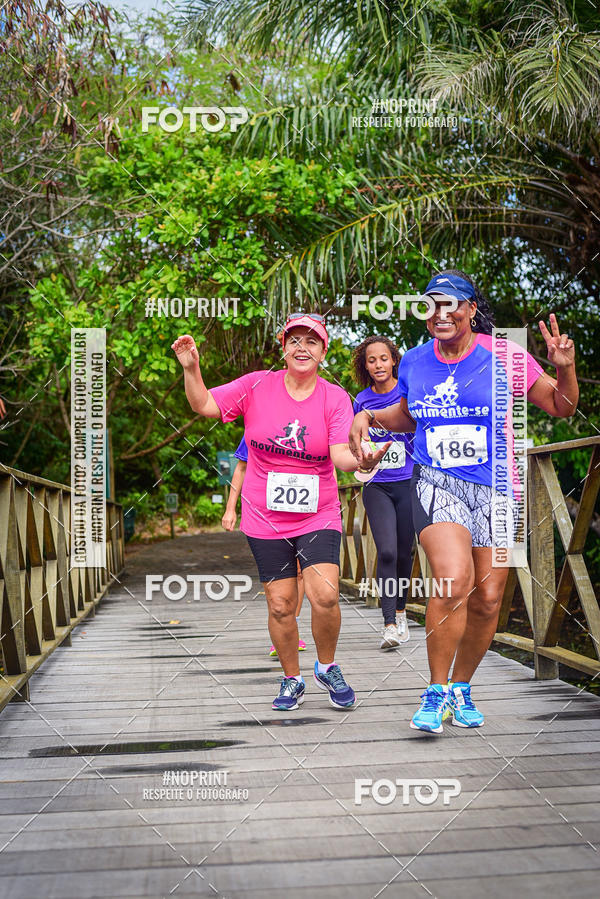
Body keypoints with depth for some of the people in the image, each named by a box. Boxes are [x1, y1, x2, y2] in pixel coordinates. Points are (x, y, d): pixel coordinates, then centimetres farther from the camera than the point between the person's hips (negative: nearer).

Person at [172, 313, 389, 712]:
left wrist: (361, 461, -36)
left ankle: (327, 667, 12)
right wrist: (191, 369, -18)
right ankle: (292, 679, 26)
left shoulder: (335, 397, -3)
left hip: (318, 517, 0)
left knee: (325, 596, -16)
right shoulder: (257, 385, -1)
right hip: (265, 518, 1)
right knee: (281, 605, 3)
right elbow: (205, 405, -1)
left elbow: (340, 454, -14)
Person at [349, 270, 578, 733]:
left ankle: (461, 687, 27)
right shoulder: (415, 362, 6)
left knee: (488, 599, 3)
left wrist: (564, 368, -16)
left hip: (495, 488, 1)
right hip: (436, 482, 0)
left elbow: (562, 408, 2)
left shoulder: (500, 356, -3)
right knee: (454, 581, -23)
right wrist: (369, 416, 8)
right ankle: (436, 691, -6)